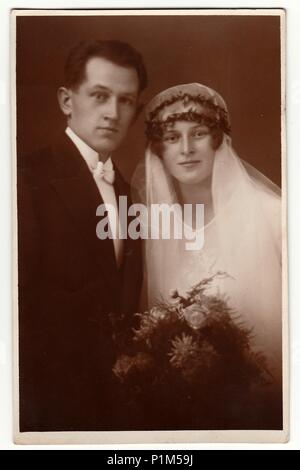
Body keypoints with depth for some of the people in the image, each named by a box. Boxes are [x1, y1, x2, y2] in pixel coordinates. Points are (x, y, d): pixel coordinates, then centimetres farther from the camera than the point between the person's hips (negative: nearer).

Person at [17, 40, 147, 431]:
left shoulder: (124, 190, 10)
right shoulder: (29, 178, -15)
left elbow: (122, 301, 11)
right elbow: (17, 304, -18)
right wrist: (31, 409, -18)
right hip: (50, 395, -7)